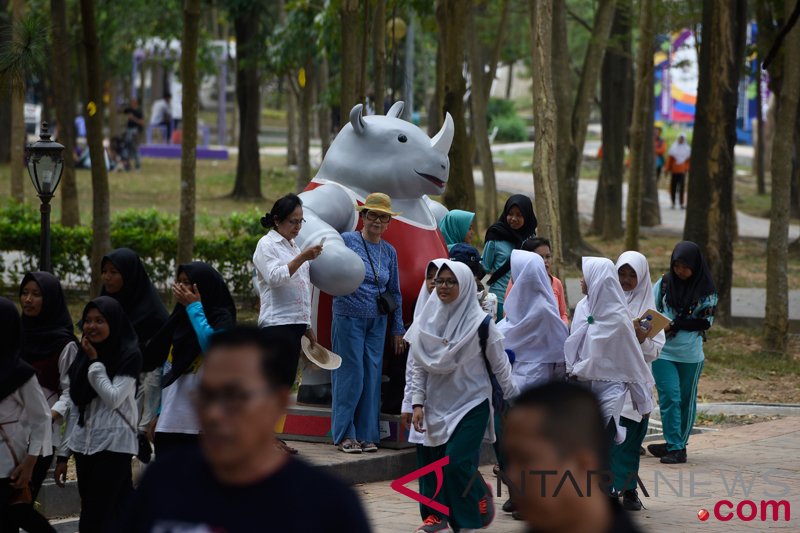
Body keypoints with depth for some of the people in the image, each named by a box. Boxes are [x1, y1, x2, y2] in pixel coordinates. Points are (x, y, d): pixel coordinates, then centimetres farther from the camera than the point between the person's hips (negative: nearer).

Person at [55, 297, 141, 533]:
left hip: (114, 445, -6)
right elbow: (75, 408, 14)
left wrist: (95, 362, -10)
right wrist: (64, 452, 12)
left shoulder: (129, 355, -6)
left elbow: (113, 398, -14)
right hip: (84, 445, 6)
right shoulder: (83, 354, 12)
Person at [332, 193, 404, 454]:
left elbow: (394, 292, 17)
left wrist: (398, 330, 16)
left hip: (377, 322, 4)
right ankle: (345, 434, 2)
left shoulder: (389, 252, 12)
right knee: (350, 376, -6)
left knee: (372, 378, 3)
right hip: (349, 318, -4)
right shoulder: (347, 240, -2)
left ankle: (367, 435, 9)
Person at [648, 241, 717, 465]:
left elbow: (705, 322, -6)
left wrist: (674, 325, -16)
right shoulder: (664, 283, 3)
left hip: (690, 355, 0)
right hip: (663, 352, 0)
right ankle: (675, 447, -7)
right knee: (670, 398, -8)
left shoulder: (706, 290, -2)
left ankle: (678, 444, 20)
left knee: (686, 401, 8)